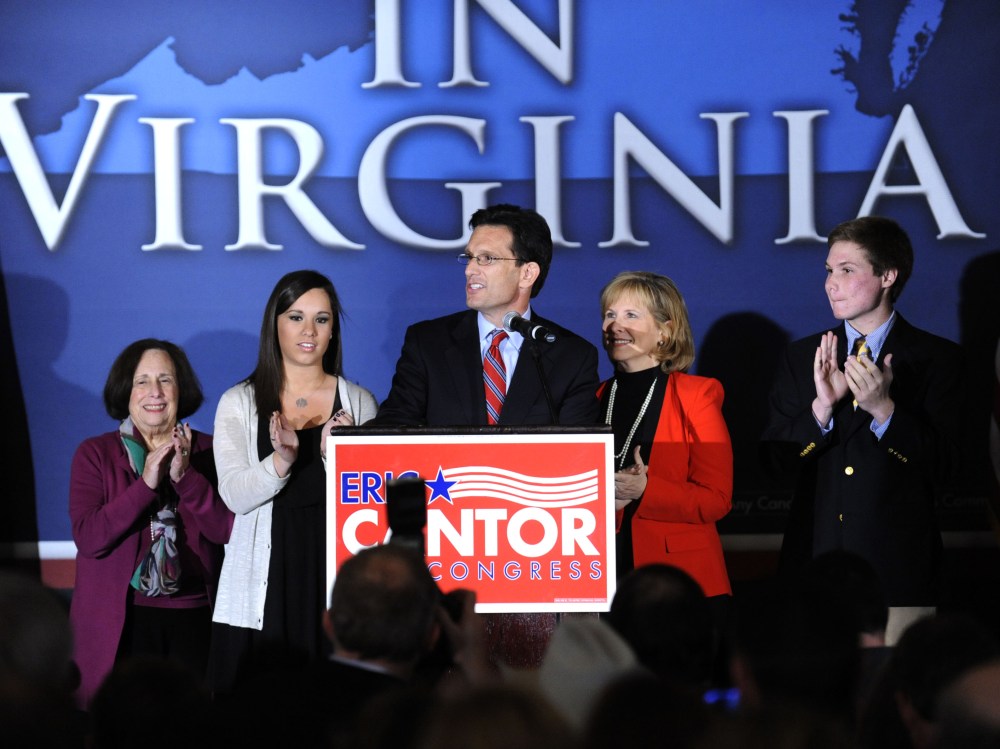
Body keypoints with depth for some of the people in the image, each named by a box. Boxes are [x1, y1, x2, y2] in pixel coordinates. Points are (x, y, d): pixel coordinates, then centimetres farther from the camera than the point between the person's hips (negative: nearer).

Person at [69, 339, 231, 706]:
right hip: (122, 623, -1)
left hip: (194, 620, 2)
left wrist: (185, 476, -14)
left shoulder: (206, 452, 9)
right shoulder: (95, 453, 5)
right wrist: (146, 484, -15)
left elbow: (227, 530, -3)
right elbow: (87, 538, -8)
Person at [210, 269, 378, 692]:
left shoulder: (358, 402, 11)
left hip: (334, 572, 1)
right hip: (265, 582, -1)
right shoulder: (239, 404, 7)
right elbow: (235, 495, -4)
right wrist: (281, 461, -22)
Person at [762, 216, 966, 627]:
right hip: (815, 557, 2)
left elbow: (945, 463, -6)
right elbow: (776, 456, 3)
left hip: (897, 561, -2)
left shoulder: (936, 359, 2)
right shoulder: (801, 358, 11)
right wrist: (821, 408, -14)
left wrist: (884, 409, -20)